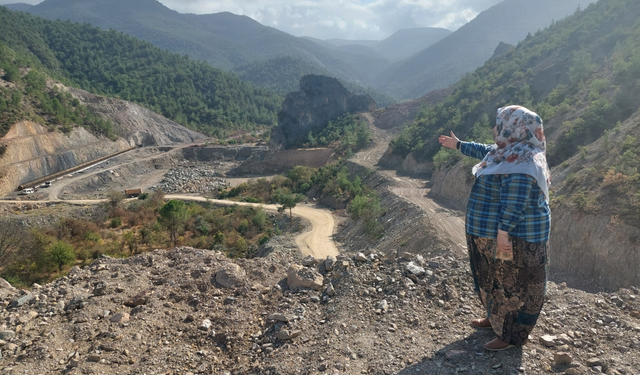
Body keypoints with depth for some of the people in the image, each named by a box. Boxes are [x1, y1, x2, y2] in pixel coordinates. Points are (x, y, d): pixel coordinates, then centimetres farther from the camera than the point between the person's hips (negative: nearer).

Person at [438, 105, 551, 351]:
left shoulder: (520, 162, -25)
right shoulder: (510, 152, 7)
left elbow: (515, 201, -29)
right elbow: (486, 151, 26)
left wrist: (504, 230, -30)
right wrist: (459, 145, 35)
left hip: (515, 236, -11)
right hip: (496, 232, 11)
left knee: (514, 283, 4)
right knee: (497, 278, 23)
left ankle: (512, 336, 19)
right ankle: (497, 319, 41)